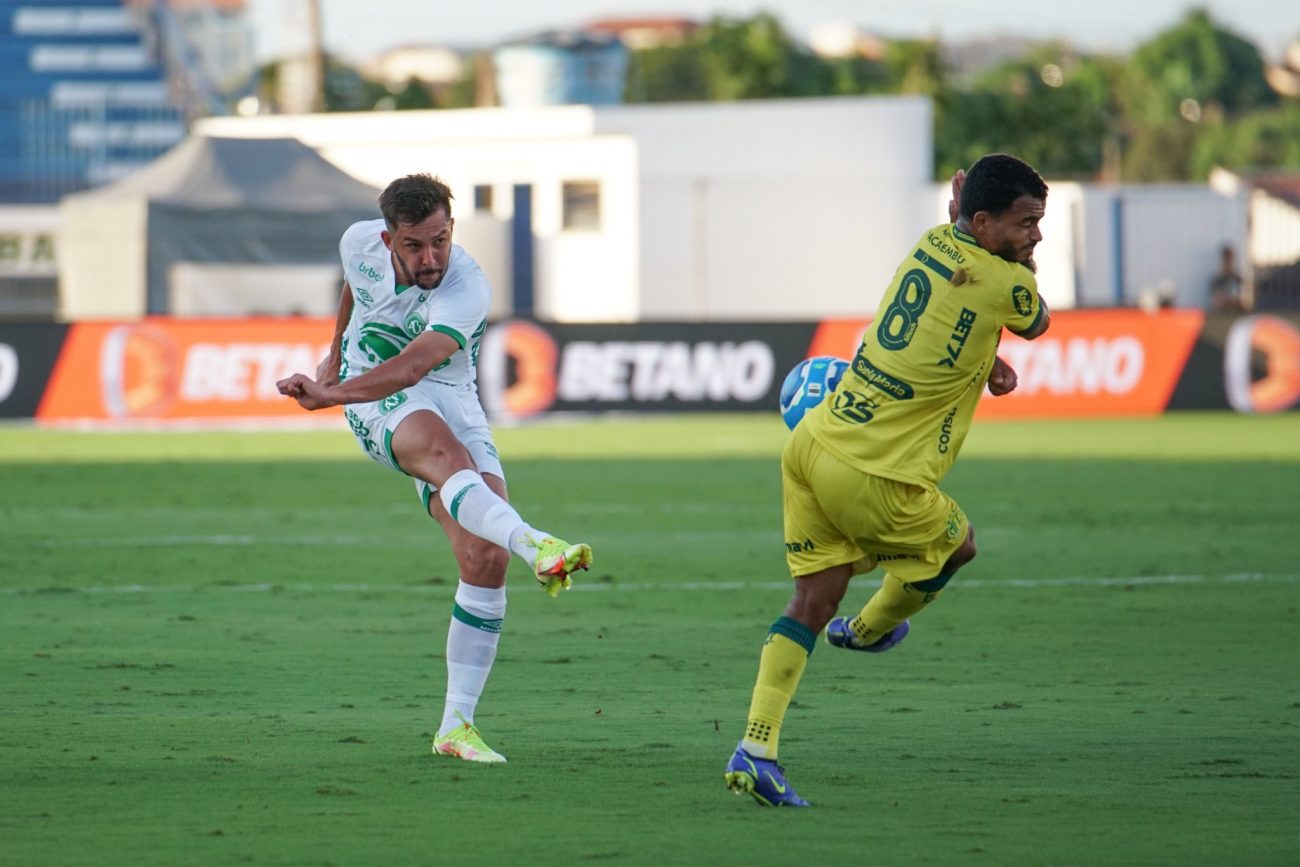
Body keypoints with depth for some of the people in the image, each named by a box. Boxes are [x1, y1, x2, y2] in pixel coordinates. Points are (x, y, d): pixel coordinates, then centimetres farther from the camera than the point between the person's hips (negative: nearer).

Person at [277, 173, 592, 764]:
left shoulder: (467, 290, -22)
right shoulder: (361, 244, -7)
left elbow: (411, 367, -37)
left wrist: (328, 394, -49)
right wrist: (335, 352, 32)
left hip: (454, 406, 0)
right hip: (379, 408, 0)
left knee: (485, 559, -15)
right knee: (445, 451, -36)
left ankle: (456, 725, -7)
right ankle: (535, 546, -67)